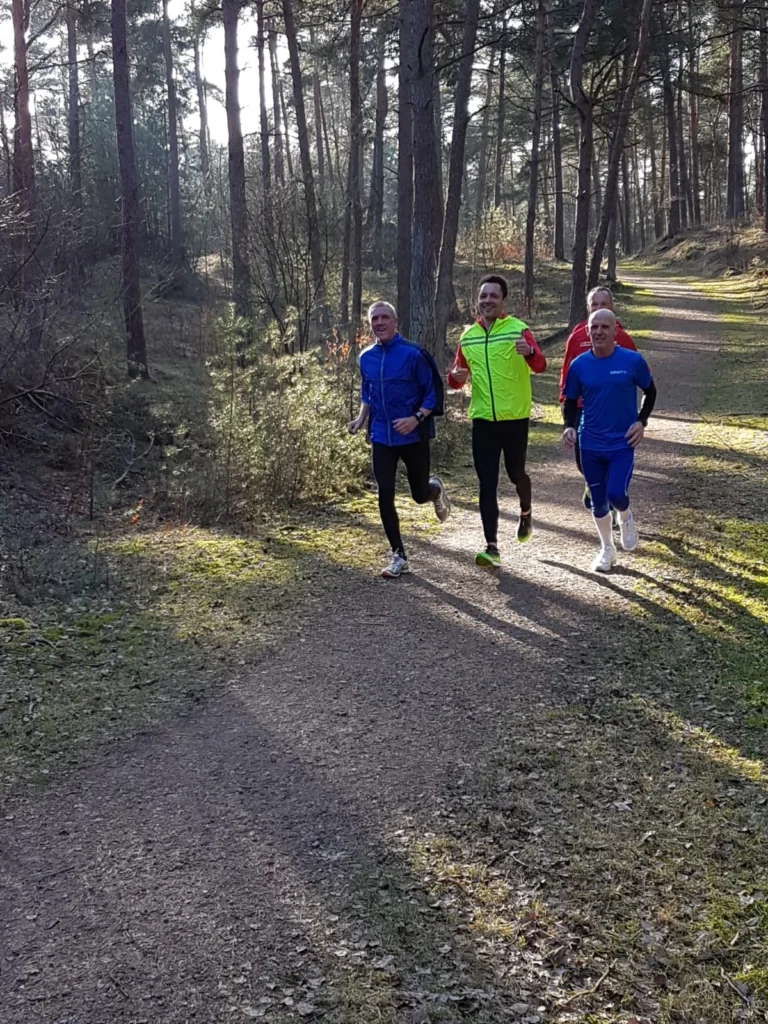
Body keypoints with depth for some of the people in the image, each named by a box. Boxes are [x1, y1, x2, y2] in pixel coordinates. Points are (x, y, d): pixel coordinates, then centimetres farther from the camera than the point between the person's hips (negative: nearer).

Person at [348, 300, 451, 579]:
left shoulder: (413, 354, -12)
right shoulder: (366, 358, 4)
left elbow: (432, 393, -8)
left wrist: (416, 419, -23)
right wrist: (361, 419, 3)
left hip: (413, 436, -4)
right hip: (382, 437, 4)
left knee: (420, 494, 8)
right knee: (385, 495, -4)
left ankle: (435, 489, 47)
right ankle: (398, 556, 7)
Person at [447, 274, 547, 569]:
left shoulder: (518, 329, -6)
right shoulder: (468, 336, 8)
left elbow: (540, 366, -20)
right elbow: (457, 378, 15)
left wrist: (530, 352, -43)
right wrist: (456, 376, -9)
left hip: (515, 418, -3)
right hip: (483, 420, 3)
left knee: (516, 473, 13)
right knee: (487, 485, -2)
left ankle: (525, 514, 45)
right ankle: (492, 548, -1)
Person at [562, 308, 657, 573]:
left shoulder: (632, 360, -9)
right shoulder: (579, 365, -4)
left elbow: (650, 392, 6)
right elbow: (571, 401, 8)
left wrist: (641, 422, -7)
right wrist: (570, 426, -10)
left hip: (623, 442, -2)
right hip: (590, 444, 2)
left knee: (616, 494, -17)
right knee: (598, 501, 9)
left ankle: (626, 518, 20)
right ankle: (607, 549, 32)